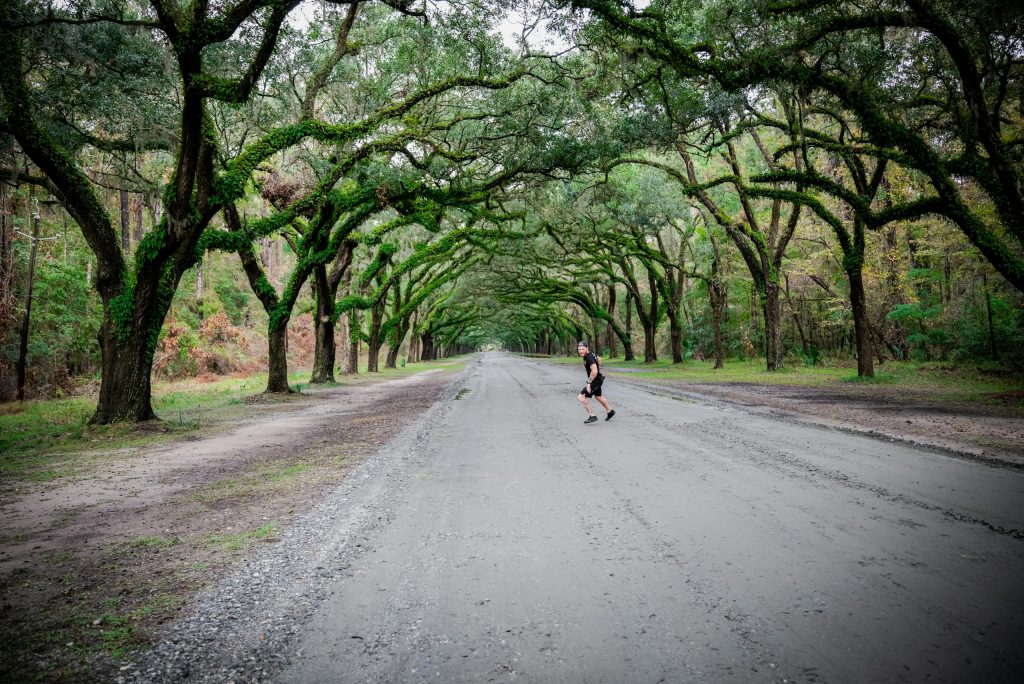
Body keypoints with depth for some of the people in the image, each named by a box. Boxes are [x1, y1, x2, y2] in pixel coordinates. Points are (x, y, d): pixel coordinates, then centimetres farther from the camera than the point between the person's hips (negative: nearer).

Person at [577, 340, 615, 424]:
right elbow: (598, 361, 22)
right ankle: (610, 412, 47)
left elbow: (594, 371, -34)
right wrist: (598, 368, 30)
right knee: (598, 396, 30)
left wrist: (589, 383, -30)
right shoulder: (590, 354, 3)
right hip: (598, 379, 10)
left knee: (581, 397, -12)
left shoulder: (589, 358, -27)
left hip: (595, 380, -10)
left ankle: (592, 416, -8)